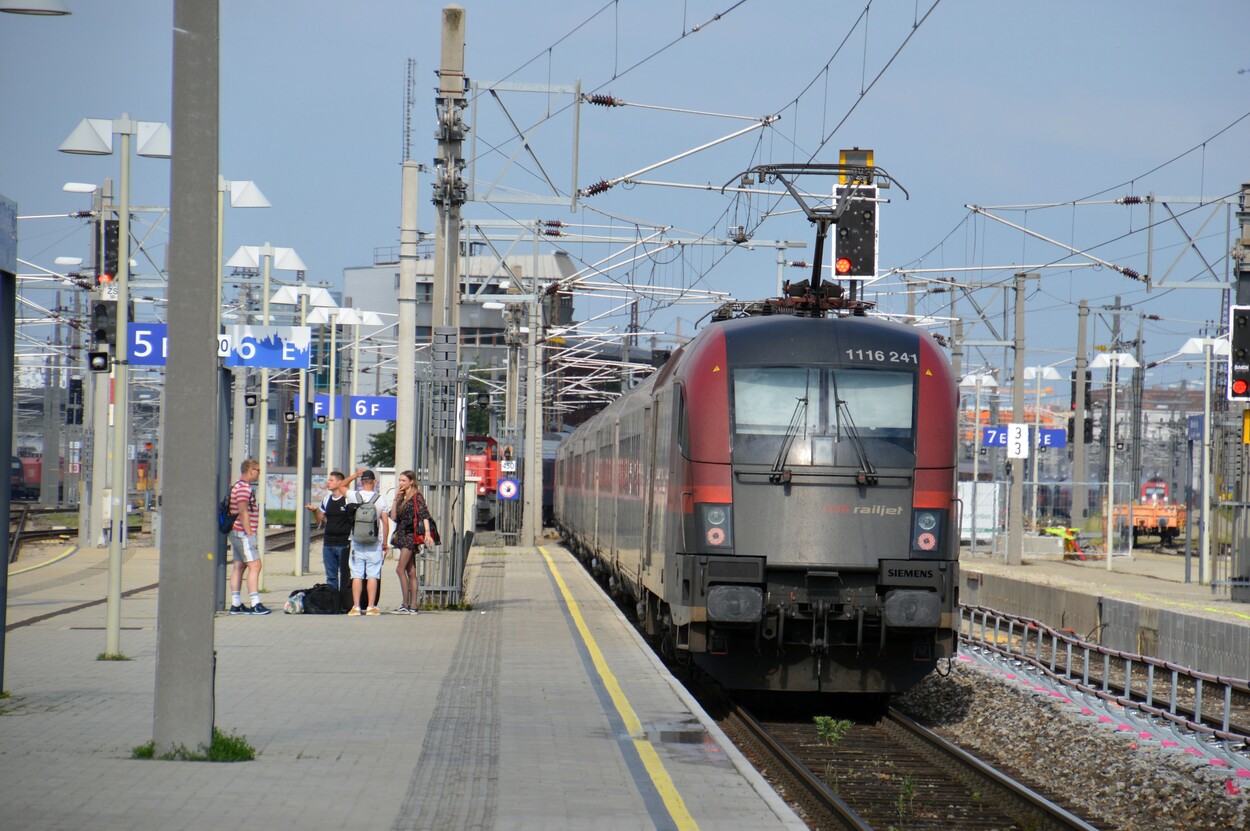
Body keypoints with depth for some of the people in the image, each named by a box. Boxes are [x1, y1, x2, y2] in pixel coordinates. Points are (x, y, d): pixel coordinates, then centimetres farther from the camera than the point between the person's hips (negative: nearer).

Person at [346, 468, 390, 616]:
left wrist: (355, 475, 24)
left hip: (357, 542, 1)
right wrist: (385, 543, 8)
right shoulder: (381, 499, -2)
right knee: (373, 576, 1)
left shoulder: (353, 496, -3)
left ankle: (356, 607, -1)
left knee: (357, 575, 2)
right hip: (375, 543, 0)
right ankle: (371, 607, -1)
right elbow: (386, 522, 0)